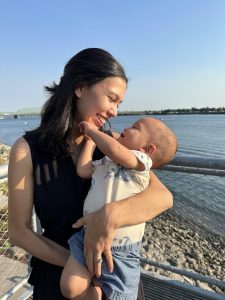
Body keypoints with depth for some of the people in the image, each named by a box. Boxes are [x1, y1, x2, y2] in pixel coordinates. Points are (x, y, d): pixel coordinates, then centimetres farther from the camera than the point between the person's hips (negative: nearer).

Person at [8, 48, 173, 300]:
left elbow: (163, 196, -20)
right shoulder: (27, 149, -17)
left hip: (114, 266, 3)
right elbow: (19, 231, -12)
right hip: (59, 273, -1)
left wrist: (110, 216, -36)